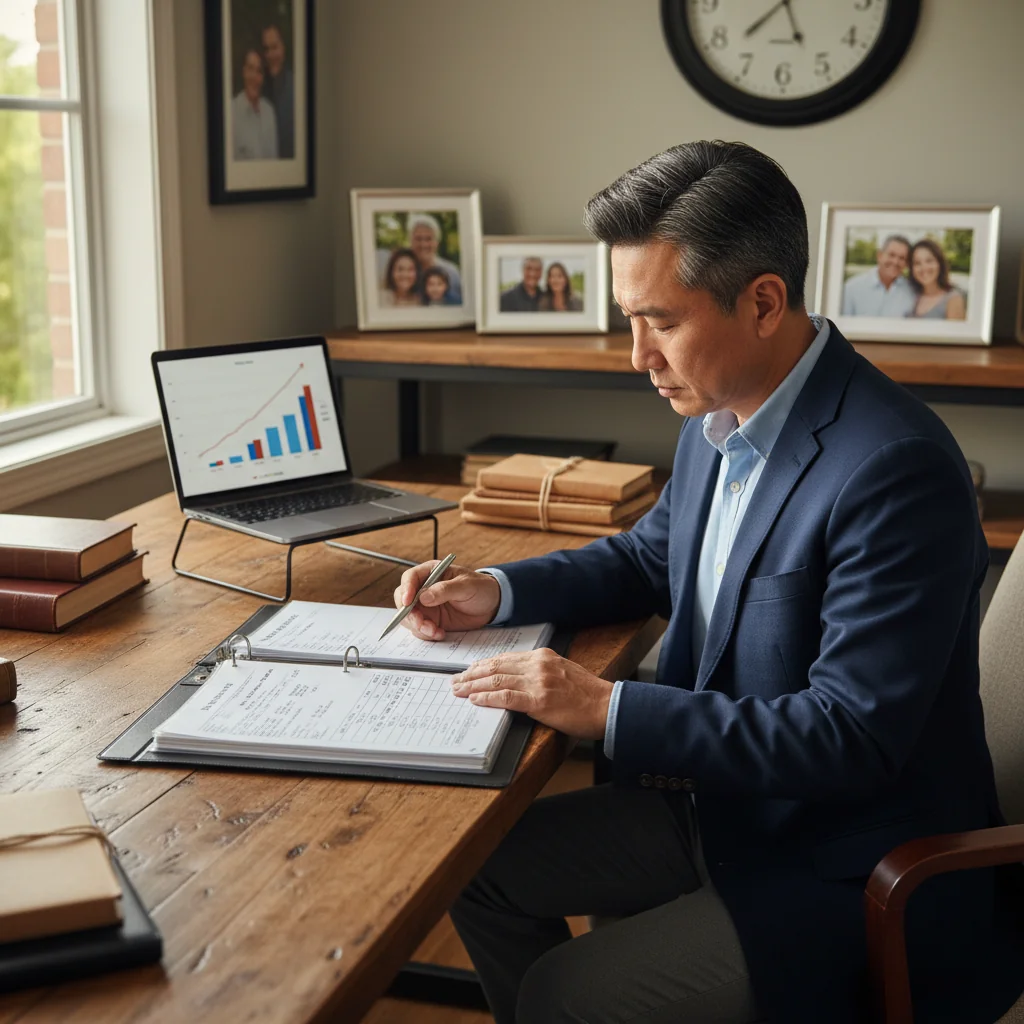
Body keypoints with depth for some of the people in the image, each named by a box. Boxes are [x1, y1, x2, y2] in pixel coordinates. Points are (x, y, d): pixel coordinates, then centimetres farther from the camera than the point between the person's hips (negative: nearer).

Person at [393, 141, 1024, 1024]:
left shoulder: (896, 469, -28)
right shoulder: (721, 419, -1)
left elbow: (852, 735, -28)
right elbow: (651, 558, 17)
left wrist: (610, 709, -27)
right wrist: (498, 593, 0)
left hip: (847, 876, -8)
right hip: (720, 804, 8)